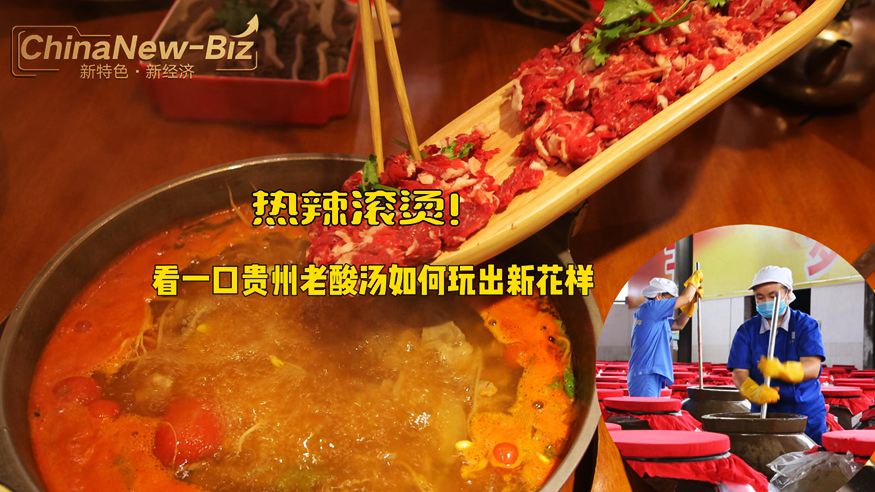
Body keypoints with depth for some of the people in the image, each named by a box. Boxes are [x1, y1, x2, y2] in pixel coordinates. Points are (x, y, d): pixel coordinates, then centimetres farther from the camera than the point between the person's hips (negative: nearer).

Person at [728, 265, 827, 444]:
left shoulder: (806, 325, -1)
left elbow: (813, 368, -14)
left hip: (808, 415, 0)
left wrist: (781, 370, -33)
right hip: (764, 412, 1)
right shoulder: (747, 330, 2)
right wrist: (755, 392, -27)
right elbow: (739, 373, -6)